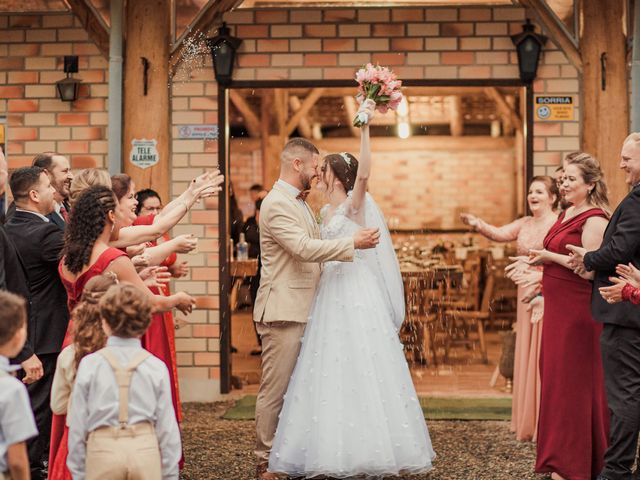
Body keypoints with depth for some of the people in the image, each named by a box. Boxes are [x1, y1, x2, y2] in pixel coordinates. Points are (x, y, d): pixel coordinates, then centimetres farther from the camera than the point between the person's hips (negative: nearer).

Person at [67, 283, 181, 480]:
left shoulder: (90, 364, -4)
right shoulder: (156, 367, -1)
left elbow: (78, 425, -1)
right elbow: (167, 427, 1)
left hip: (103, 451, -1)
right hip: (145, 450, 1)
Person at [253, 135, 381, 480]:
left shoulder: (299, 203, 19)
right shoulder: (276, 204, -13)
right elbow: (304, 248, -23)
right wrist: (353, 243, -20)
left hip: (303, 310, 10)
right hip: (283, 311, -10)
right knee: (275, 390, -5)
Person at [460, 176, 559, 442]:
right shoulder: (524, 224, 14)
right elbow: (499, 234, 0)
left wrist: (541, 275, -24)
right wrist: (478, 225, -17)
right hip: (528, 296, 7)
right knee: (527, 356, 10)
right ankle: (529, 421, 19)